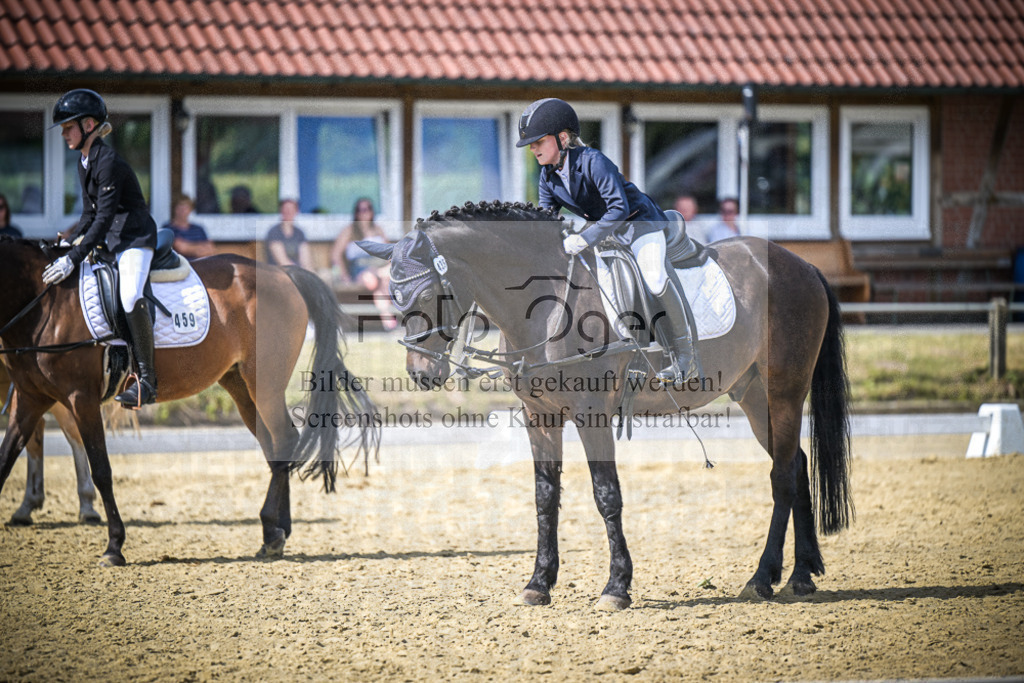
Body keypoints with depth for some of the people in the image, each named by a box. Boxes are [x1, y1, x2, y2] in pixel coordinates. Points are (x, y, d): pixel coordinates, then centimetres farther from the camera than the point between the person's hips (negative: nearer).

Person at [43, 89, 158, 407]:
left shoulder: (108, 162, -18)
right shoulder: (84, 164, 11)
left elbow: (104, 218, -22)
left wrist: (73, 259, -26)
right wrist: (67, 244, 4)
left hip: (135, 237, -11)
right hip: (107, 239, 11)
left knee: (130, 297, -31)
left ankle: (146, 380, -27)